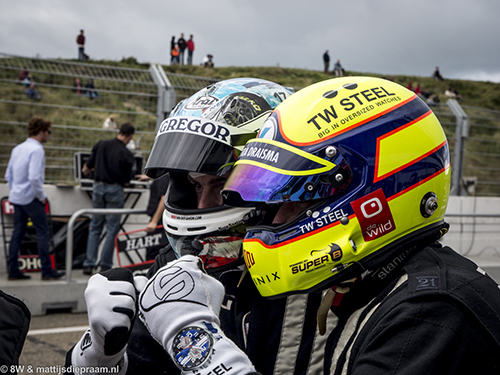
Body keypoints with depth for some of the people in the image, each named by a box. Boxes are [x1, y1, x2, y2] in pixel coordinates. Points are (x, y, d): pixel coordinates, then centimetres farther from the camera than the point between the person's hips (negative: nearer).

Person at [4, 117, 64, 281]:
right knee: (43, 233, -1)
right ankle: (47, 271, 1)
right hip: (31, 198, -8)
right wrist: (42, 197, -12)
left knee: (18, 233, 10)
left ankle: (13, 270, 11)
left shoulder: (18, 149, 11)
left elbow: (8, 175, 15)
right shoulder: (37, 150, -15)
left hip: (16, 197, 8)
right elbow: (34, 177, -24)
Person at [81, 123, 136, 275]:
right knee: (112, 229, 5)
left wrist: (87, 171, 31)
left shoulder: (100, 145, 2)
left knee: (95, 227, 13)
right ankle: (105, 265, 6)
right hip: (115, 190, -4)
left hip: (98, 187, 4)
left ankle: (89, 264, 8)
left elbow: (86, 168, 7)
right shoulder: (127, 155, -9)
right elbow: (126, 182, -6)